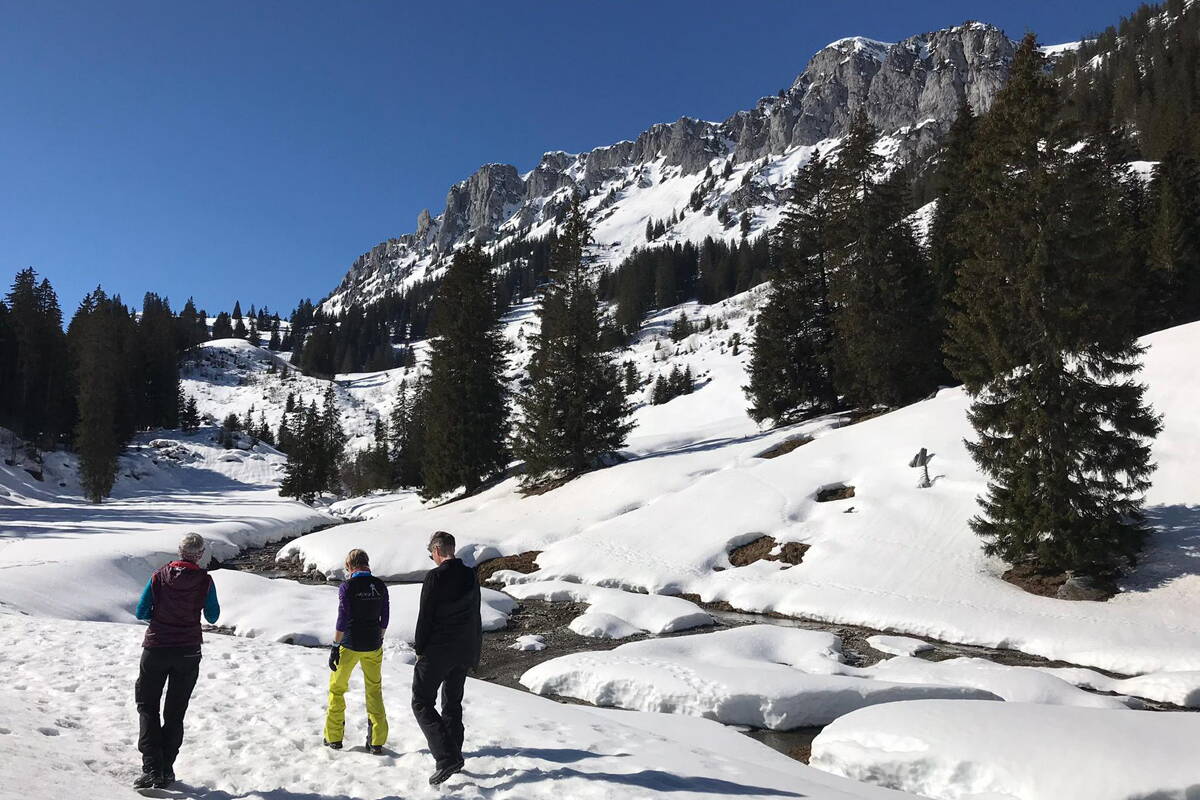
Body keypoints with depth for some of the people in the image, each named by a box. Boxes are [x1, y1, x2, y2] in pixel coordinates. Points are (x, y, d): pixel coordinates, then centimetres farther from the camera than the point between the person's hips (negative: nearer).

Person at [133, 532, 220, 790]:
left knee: (147, 706, 12)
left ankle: (152, 768, -2)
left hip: (156, 649, 0)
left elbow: (141, 612, -2)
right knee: (175, 712, 14)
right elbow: (213, 616, 3)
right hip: (189, 652, 0)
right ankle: (166, 770, 14)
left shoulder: (159, 577, -6)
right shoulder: (205, 580, -9)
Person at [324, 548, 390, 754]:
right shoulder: (380, 586, 1)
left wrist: (335, 647, -7)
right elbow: (384, 619, 6)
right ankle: (377, 742, 11)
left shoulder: (347, 586, -12)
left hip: (349, 645, -4)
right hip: (373, 646, 4)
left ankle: (334, 737, 21)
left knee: (337, 688, 16)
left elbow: (342, 620, -13)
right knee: (374, 691, 14)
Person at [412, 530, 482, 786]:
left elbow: (425, 616, -14)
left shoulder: (435, 576, -15)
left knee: (422, 703, 0)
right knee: (453, 703, 19)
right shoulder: (470, 575, 6)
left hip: (437, 650, -7)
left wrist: (420, 648, -1)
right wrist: (474, 651, 18)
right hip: (465, 651, 7)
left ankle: (446, 757, -12)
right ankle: (454, 756, 23)